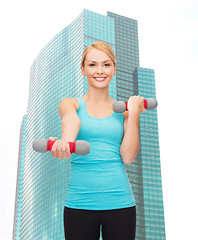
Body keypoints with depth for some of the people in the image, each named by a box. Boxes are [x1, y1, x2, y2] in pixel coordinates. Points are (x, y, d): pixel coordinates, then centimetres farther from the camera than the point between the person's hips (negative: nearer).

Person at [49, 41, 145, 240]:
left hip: (119, 202, 1)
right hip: (79, 203, -1)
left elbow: (128, 156, -2)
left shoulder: (123, 110, 9)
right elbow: (71, 125, -19)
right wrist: (63, 145, -40)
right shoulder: (70, 104, 5)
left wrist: (134, 112, -4)